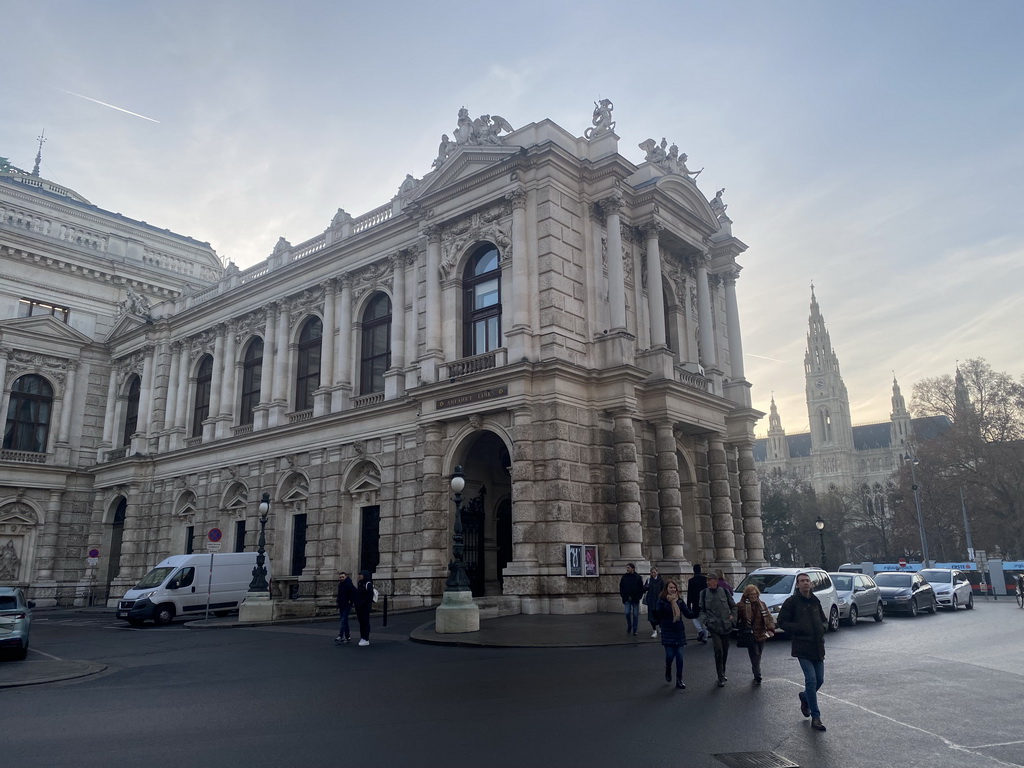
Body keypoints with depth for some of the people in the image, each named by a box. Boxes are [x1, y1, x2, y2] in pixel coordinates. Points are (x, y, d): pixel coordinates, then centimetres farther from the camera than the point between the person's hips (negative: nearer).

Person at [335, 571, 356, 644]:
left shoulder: (349, 584, -12)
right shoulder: (340, 585, 14)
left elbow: (354, 593, -22)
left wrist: (351, 600, -17)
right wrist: (338, 607, 17)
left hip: (347, 606, -9)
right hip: (341, 606, 9)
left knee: (344, 621, -14)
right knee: (344, 621, 10)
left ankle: (340, 636, -19)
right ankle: (347, 637, 14)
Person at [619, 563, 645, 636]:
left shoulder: (638, 577, -3)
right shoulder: (624, 576, 2)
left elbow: (641, 588, -1)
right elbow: (621, 587, 7)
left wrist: (638, 597, -8)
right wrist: (623, 595, -3)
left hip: (635, 599, -1)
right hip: (627, 599, 1)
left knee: (635, 614, 4)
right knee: (627, 613, -5)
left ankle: (634, 630, 13)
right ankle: (629, 627, 18)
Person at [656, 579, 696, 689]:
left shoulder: (680, 600, 3)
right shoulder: (662, 600, -7)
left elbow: (688, 614, 3)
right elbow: (658, 614, -15)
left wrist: (697, 613, -13)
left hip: (679, 631, 3)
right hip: (667, 632, -3)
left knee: (679, 656, 1)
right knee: (670, 655, -5)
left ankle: (679, 680, 14)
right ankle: (668, 672, 28)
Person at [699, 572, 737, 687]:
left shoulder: (724, 591, 2)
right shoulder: (704, 593, 1)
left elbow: (733, 606, 14)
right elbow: (701, 610, 7)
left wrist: (732, 616, 1)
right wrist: (705, 620, -8)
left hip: (726, 626, 2)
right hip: (713, 626, -2)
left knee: (725, 651, 11)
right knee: (718, 650, -14)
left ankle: (723, 674, 30)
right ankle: (721, 677, -4)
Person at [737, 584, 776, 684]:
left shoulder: (762, 604, 5)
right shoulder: (742, 606, -8)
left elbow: (769, 617, 0)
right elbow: (736, 619, 0)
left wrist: (770, 629, -14)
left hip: (761, 635, 4)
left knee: (758, 657, 13)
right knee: (755, 657, -9)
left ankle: (756, 676, 28)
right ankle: (758, 677, -2)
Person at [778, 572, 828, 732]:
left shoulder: (815, 601, 12)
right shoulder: (791, 602, -5)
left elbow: (823, 620, 26)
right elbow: (782, 622, -5)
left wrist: (821, 628, 4)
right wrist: (799, 628, -16)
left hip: (817, 647, 6)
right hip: (802, 648, -6)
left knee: (819, 680, 9)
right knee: (811, 679, -11)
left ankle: (805, 697, 40)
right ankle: (815, 717, -1)